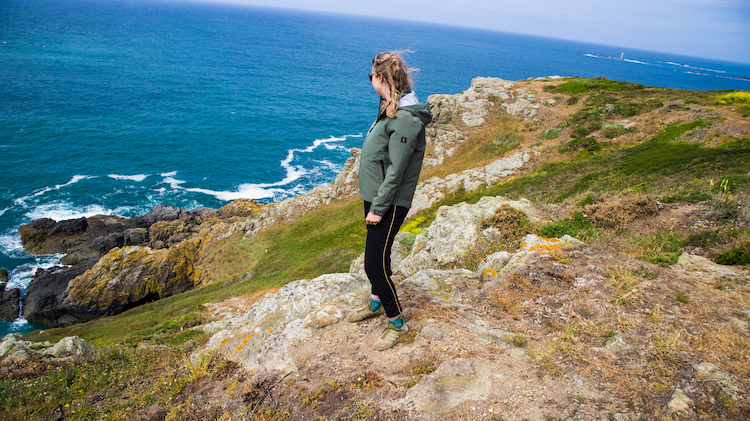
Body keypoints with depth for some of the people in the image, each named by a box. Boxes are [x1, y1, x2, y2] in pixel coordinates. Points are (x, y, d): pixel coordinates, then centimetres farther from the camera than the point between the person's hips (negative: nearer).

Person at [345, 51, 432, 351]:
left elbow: (396, 171, -23)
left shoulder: (406, 119, -22)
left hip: (389, 204, -9)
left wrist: (378, 208, -19)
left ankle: (397, 324, 13)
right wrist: (373, 203, 17)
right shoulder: (391, 110, 10)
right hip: (375, 197, 9)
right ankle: (376, 304, 41)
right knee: (377, 257, 21)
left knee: (375, 264, -3)